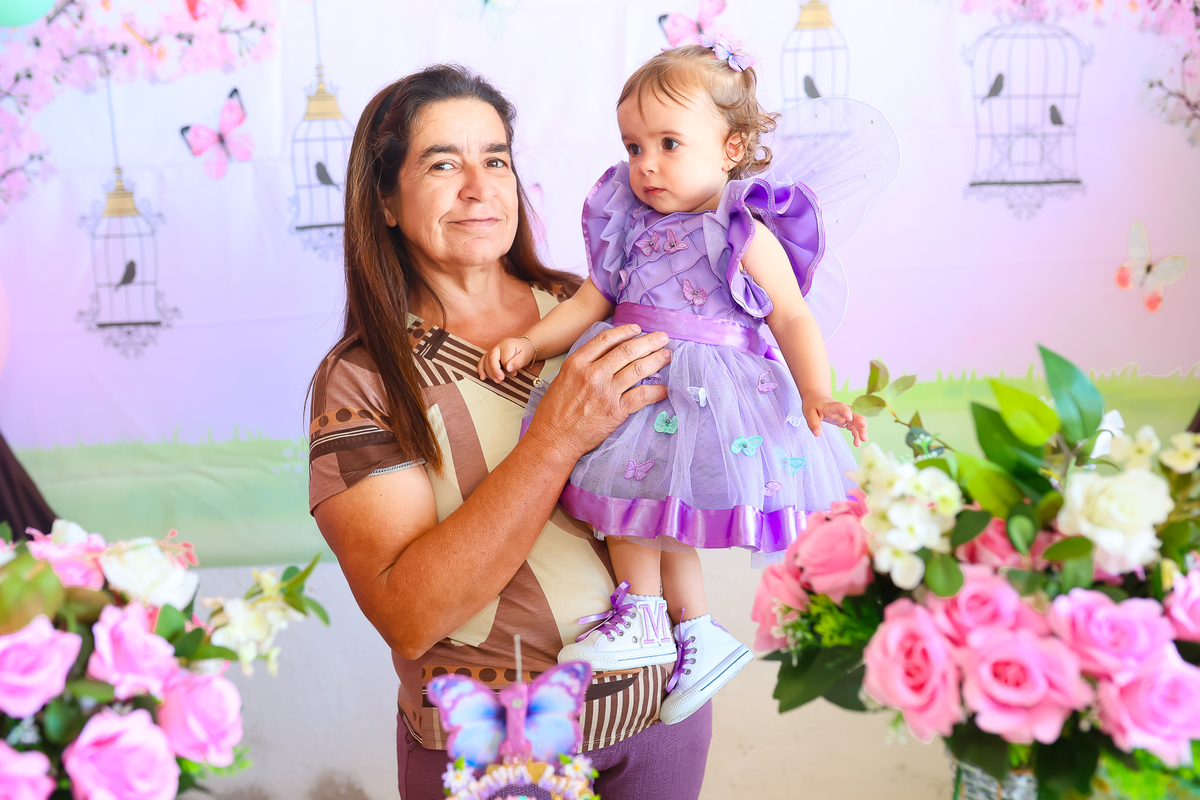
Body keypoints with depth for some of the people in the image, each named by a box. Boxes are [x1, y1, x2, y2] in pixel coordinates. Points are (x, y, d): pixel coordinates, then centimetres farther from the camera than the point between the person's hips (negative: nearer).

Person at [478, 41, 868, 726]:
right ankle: (700, 636, 25)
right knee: (652, 503, 10)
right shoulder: (628, 220, 7)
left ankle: (642, 620, 7)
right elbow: (593, 299, 11)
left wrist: (816, 396, -19)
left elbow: (793, 319, -7)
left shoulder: (747, 235, -8)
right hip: (635, 376, 7)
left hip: (707, 385, -6)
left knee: (628, 484, -15)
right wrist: (530, 343, 0)